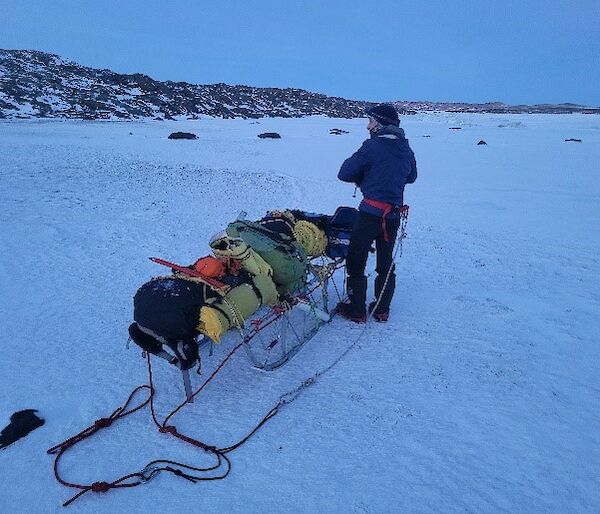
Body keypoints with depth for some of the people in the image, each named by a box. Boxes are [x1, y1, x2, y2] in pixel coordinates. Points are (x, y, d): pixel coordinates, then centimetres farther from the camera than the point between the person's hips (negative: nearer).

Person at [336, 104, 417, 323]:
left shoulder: (373, 146, -12)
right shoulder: (407, 150, 8)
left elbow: (344, 174, -11)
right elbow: (411, 177, 26)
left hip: (371, 213, -6)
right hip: (393, 215, 7)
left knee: (356, 261, 6)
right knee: (386, 263, 17)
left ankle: (356, 310, 12)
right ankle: (382, 310, 26)